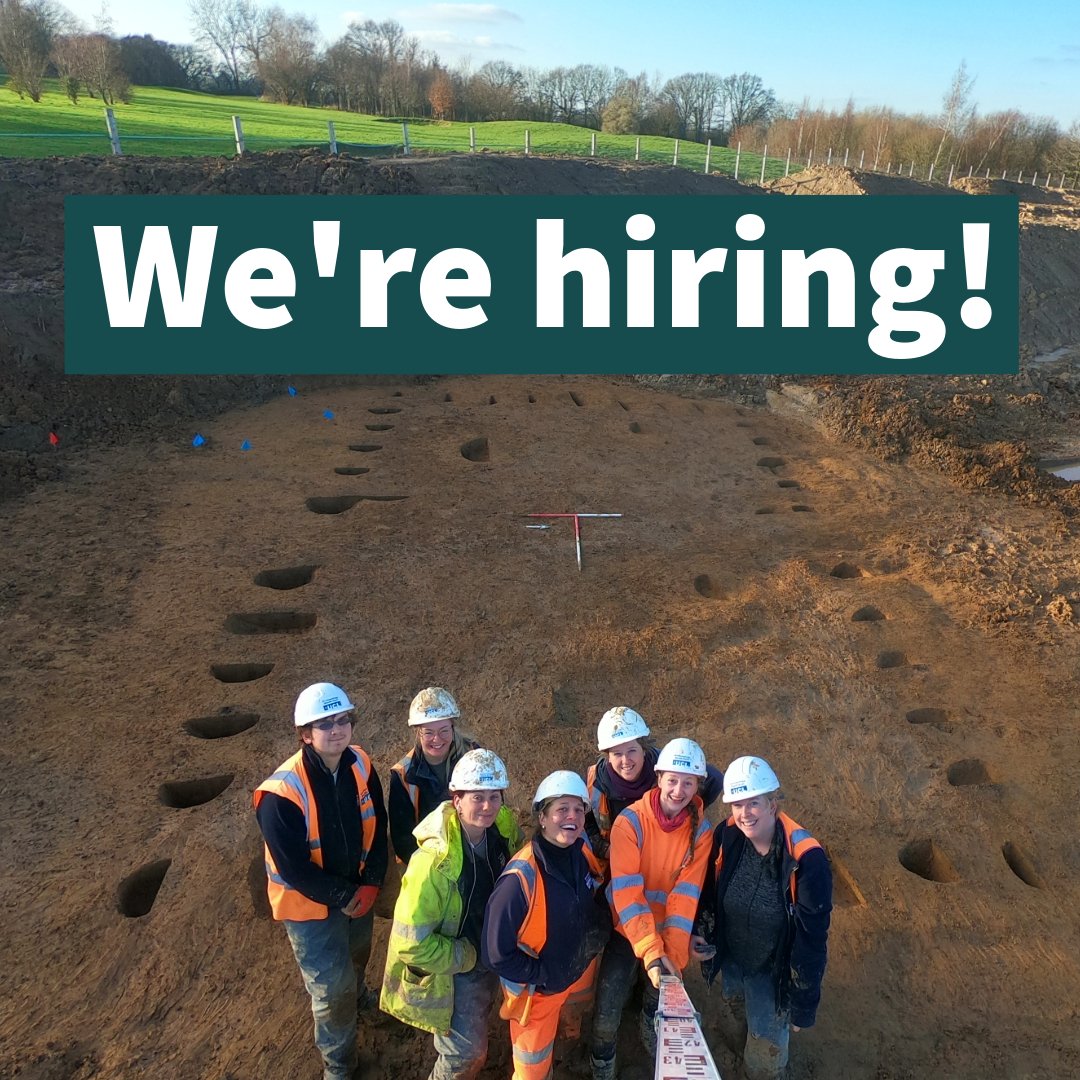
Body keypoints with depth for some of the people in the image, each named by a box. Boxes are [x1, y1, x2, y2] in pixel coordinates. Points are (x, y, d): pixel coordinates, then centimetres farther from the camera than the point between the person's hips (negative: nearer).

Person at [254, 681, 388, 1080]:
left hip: (359, 892, 5)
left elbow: (378, 828, -3)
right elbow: (293, 868, -25)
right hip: (310, 903, -5)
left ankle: (355, 994, 63)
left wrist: (370, 883, -11)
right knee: (331, 987, 9)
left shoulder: (360, 765, -15)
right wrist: (342, 896, -17)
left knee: (355, 958, 30)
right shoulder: (282, 793, -32)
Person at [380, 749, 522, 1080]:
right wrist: (466, 957, -20)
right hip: (451, 968, -6)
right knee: (467, 1053, 7)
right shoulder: (435, 862, -37)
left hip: (491, 955, 6)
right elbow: (410, 944, -30)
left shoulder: (505, 826, -19)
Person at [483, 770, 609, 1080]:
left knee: (572, 1030, 33)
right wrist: (542, 976, -20)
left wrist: (598, 932, -5)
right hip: (539, 991, -5)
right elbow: (496, 953, -26)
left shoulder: (583, 854, -13)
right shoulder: (521, 878, -34)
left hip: (581, 975, 6)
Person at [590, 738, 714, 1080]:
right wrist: (650, 950, -33)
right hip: (627, 932, -2)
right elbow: (627, 891, -25)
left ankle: (652, 1038, 53)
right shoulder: (630, 820, -20)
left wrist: (673, 954, -26)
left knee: (660, 1005, 19)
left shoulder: (702, 831, -12)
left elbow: (686, 895, -18)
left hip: (668, 937, 2)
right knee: (608, 1013, 0)